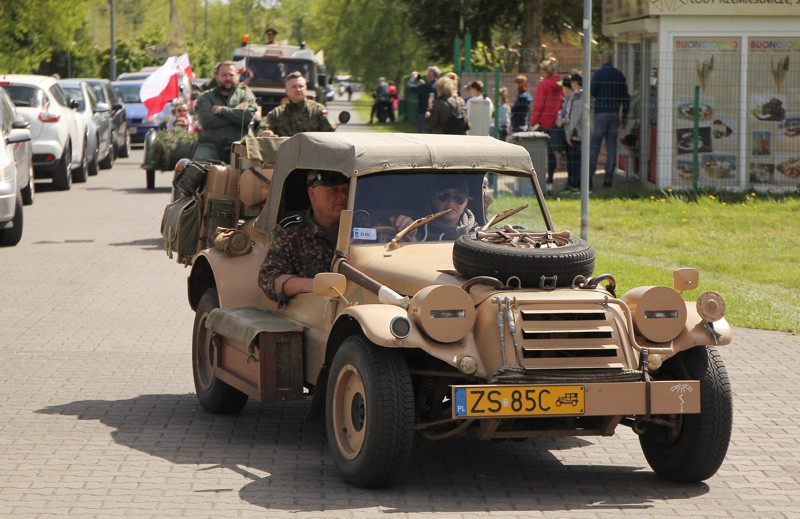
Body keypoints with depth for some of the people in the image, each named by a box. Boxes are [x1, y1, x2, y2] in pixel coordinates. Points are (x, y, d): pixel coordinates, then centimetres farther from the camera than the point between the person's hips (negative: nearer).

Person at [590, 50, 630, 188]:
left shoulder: (599, 73, -5)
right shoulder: (619, 74, 9)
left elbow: (591, 91, -13)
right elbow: (626, 96, 11)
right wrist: (625, 115, 18)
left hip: (601, 113, -4)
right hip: (615, 114, 4)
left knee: (594, 145, -1)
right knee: (611, 147, 4)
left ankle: (589, 175, -6)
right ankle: (609, 178, 2)